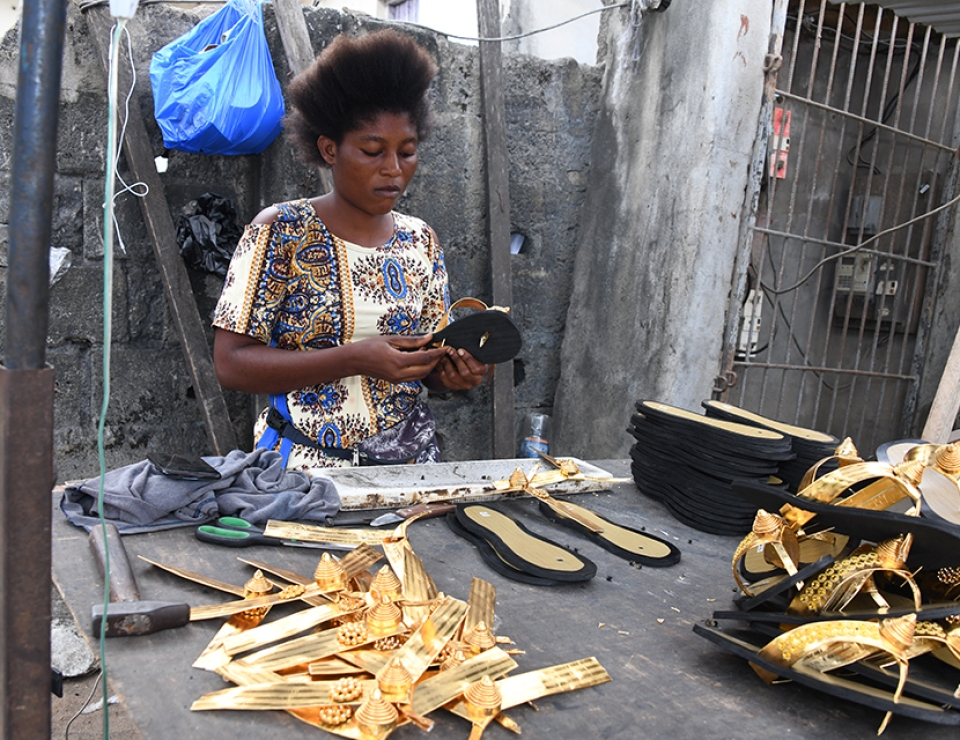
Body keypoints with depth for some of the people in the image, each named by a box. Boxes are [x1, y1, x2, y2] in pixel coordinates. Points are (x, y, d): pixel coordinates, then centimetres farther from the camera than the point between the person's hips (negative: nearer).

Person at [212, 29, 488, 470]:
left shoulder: (420, 240, 8)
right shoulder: (281, 232, -5)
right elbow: (230, 363, -10)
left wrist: (454, 371, -8)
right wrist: (356, 359, -20)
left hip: (410, 459, 4)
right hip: (306, 465, -4)